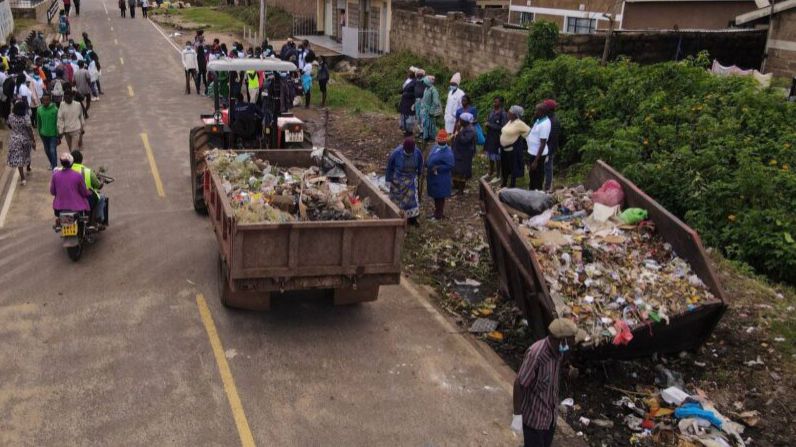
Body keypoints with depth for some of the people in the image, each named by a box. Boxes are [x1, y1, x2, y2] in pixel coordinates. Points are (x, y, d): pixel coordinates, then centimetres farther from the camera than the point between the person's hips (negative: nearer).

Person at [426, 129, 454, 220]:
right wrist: (427, 166, 5)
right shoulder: (435, 147, 6)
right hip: (433, 177, 9)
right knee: (435, 196, 19)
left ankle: (439, 215, 14)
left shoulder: (447, 152, -22)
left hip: (441, 178, -9)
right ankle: (437, 212, 34)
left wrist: (438, 168, -26)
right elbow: (430, 158, 20)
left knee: (440, 197, 3)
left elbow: (450, 165, -23)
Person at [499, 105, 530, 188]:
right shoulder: (510, 121, 8)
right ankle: (503, 184, 35)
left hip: (513, 150, -9)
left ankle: (512, 186, 16)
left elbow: (528, 131, -17)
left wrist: (520, 138, -7)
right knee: (504, 167, 19)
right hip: (504, 149, 9)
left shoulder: (519, 123, -18)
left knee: (513, 168, 4)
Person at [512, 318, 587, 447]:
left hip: (550, 413, 8)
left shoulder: (558, 350, -8)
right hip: (534, 415, -8)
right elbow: (519, 384, -26)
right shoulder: (536, 354, -33)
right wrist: (517, 415, -21)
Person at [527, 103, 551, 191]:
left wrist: (536, 161, -24)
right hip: (533, 152, 10)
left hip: (538, 155, -10)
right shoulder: (539, 120, 4)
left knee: (537, 179, 3)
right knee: (532, 176, 23)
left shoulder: (544, 124, -25)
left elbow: (543, 144, -25)